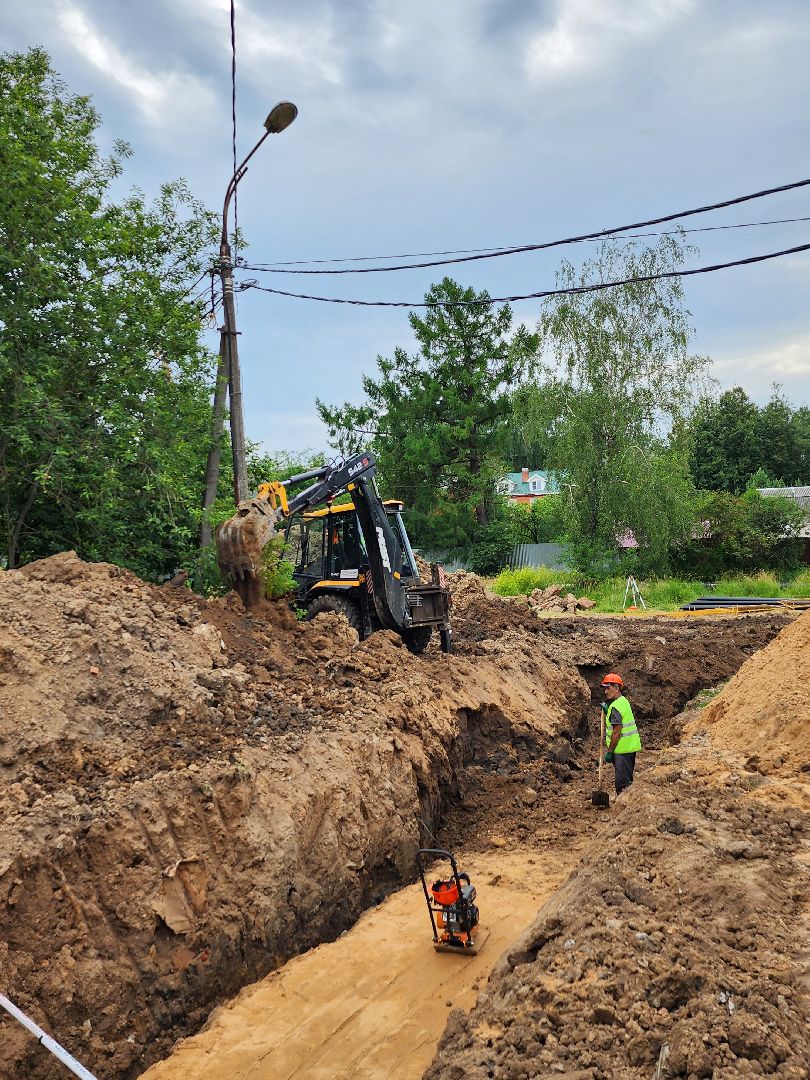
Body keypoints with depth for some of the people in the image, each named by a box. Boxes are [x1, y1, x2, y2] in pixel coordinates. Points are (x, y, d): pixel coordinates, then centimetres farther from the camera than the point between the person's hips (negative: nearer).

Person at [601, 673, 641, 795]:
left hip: (623, 749, -10)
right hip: (631, 747, 10)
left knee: (622, 782, -6)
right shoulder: (624, 701, 13)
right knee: (628, 780, 18)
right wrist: (607, 711, 12)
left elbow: (617, 731, -21)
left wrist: (609, 752, -16)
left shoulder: (615, 706, -18)